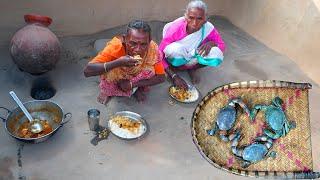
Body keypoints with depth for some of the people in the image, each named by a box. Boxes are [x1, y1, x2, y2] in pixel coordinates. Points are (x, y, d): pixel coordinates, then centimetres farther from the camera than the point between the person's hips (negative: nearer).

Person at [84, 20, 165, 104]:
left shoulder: (153, 48, -32)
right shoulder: (116, 46, -37)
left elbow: (161, 77, -20)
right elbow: (87, 71, -41)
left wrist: (132, 84, -29)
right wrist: (118, 62, -53)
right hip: (117, 78, -1)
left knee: (150, 70, -27)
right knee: (109, 71, -31)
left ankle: (137, 88, 5)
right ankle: (107, 91, 3)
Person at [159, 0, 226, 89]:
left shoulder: (208, 28, -21)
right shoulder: (176, 28, -29)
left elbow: (222, 46, -5)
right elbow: (159, 54, -26)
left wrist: (212, 43, -29)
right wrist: (174, 76, -34)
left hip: (193, 56, 3)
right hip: (177, 58, -3)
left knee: (217, 54, -25)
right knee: (174, 49, -38)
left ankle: (192, 68, -3)